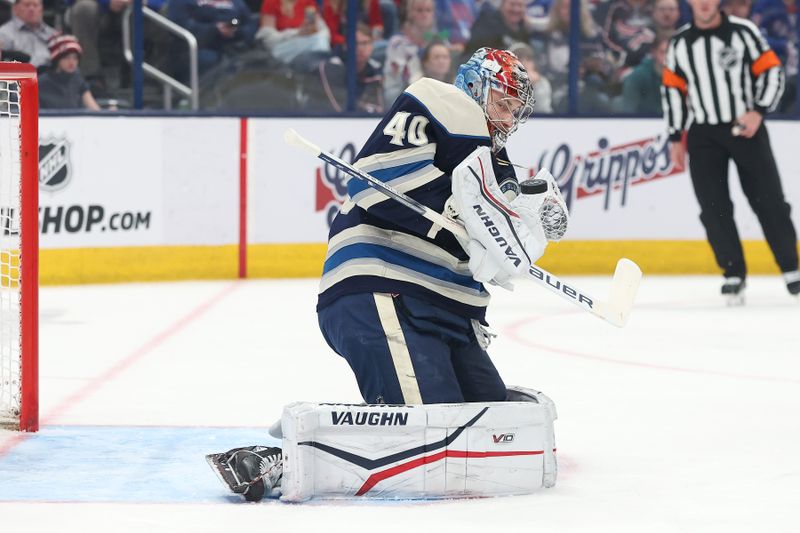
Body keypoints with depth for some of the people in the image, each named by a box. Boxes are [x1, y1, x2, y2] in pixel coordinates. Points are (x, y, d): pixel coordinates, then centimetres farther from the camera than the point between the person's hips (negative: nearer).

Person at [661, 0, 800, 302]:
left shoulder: (743, 32, -5)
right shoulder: (679, 44, 6)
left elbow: (771, 71, -4)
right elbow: (673, 90, 12)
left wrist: (758, 111, -16)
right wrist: (675, 138, 9)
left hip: (746, 128, -3)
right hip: (703, 135, 3)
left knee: (769, 202, -2)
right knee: (714, 208, -5)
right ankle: (734, 274, 4)